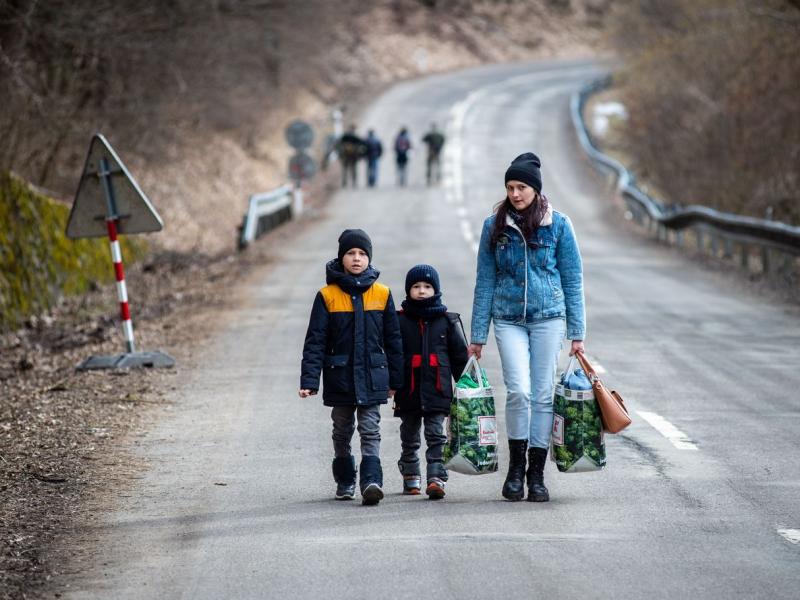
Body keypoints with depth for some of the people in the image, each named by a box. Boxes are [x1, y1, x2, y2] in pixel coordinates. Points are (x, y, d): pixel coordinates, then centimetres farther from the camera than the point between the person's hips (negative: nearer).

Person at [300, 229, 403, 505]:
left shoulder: (382, 294, 2)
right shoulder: (327, 296, -3)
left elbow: (393, 339, 8)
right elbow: (315, 341, -4)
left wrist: (395, 380, 9)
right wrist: (309, 381, -11)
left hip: (372, 377, -1)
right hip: (339, 377, 1)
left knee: (370, 430, -9)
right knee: (342, 432, 13)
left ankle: (371, 481, -18)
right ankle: (345, 482, 28)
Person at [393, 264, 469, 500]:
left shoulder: (447, 321, 5)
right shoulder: (400, 321, 3)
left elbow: (460, 355, 10)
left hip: (438, 390, -1)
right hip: (409, 390, 1)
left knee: (436, 435, -6)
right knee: (409, 436, 12)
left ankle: (436, 478, -11)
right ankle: (411, 477, 25)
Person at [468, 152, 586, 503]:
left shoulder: (557, 224, 1)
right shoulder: (495, 225, 4)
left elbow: (572, 279, 5)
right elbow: (485, 281, 7)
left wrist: (577, 333, 1)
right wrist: (477, 335, 6)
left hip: (548, 317, 0)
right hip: (509, 320, 0)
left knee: (543, 394, 1)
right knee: (519, 390, -15)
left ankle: (536, 475, 10)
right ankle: (515, 468, 1)